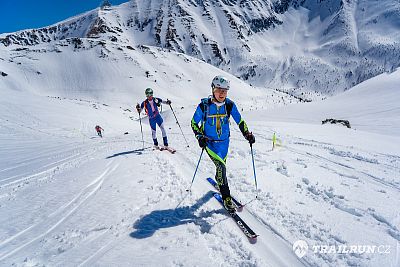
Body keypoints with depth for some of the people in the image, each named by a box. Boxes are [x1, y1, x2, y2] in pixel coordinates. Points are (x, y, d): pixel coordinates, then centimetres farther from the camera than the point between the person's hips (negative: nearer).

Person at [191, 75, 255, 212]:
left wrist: (247, 134, -10)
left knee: (221, 165, 19)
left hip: (224, 141, 3)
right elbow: (194, 122, -3)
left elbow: (240, 121, 3)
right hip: (209, 142, -3)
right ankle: (226, 197, -3)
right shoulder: (204, 105, -15)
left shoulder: (230, 105, -9)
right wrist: (200, 137, -16)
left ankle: (219, 181, 51)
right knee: (221, 166, -17)